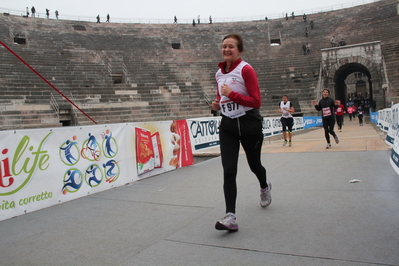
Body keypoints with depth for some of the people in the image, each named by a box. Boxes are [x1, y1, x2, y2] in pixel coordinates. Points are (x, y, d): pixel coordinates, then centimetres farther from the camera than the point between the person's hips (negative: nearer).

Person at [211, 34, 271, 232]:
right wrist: (217, 104, 1)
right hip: (227, 126, 4)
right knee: (228, 171, -9)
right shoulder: (219, 73, 8)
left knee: (254, 164, 16)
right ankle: (230, 217, -7)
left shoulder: (246, 70, -11)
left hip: (249, 124, -4)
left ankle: (264, 188, 50)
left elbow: (256, 102, -16)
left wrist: (232, 94, -25)